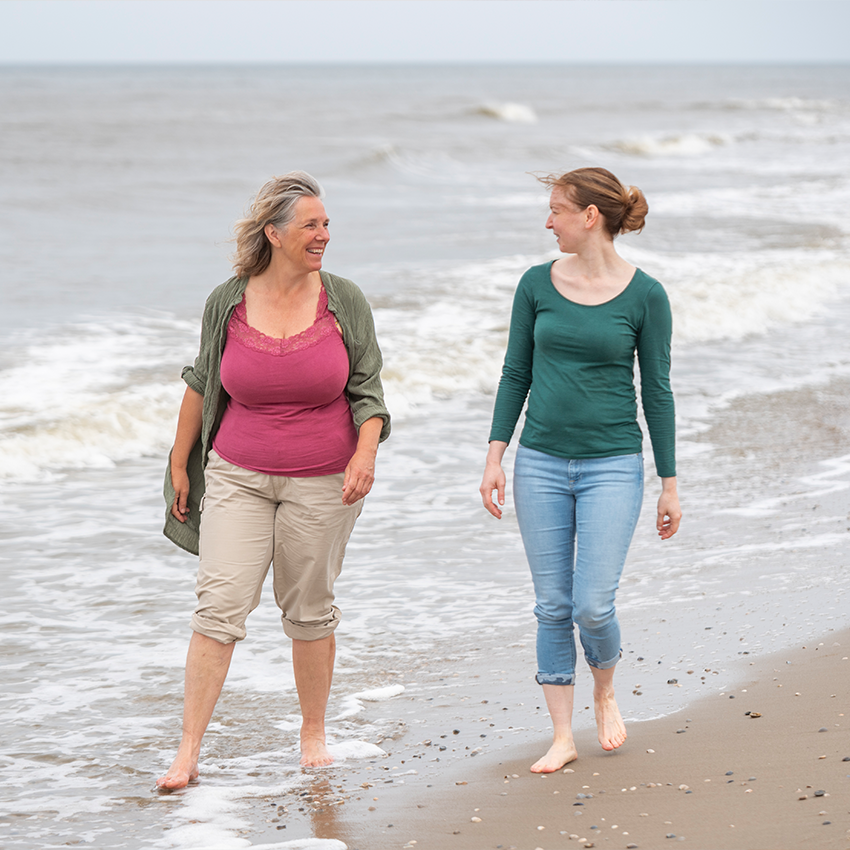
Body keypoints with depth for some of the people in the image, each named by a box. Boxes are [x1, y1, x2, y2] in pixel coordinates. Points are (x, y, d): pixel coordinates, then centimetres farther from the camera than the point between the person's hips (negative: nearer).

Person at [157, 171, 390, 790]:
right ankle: (189, 751, -5)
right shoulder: (228, 302, -2)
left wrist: (366, 453, -15)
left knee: (309, 609, 9)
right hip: (237, 477, 0)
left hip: (323, 482, 0)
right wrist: (179, 464, 15)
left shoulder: (344, 302, -3)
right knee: (220, 605, -8)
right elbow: (202, 383, 11)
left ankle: (314, 732, 29)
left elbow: (367, 390, 2)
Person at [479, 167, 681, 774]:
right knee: (553, 606, 4)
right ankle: (563, 737, 14)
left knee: (593, 606, -8)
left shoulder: (645, 296, -5)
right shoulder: (538, 285, 2)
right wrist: (495, 456, 1)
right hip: (541, 463, 3)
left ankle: (606, 691, 23)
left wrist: (670, 484, 1)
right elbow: (516, 374, 8)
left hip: (612, 466, -3)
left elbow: (657, 391, 0)